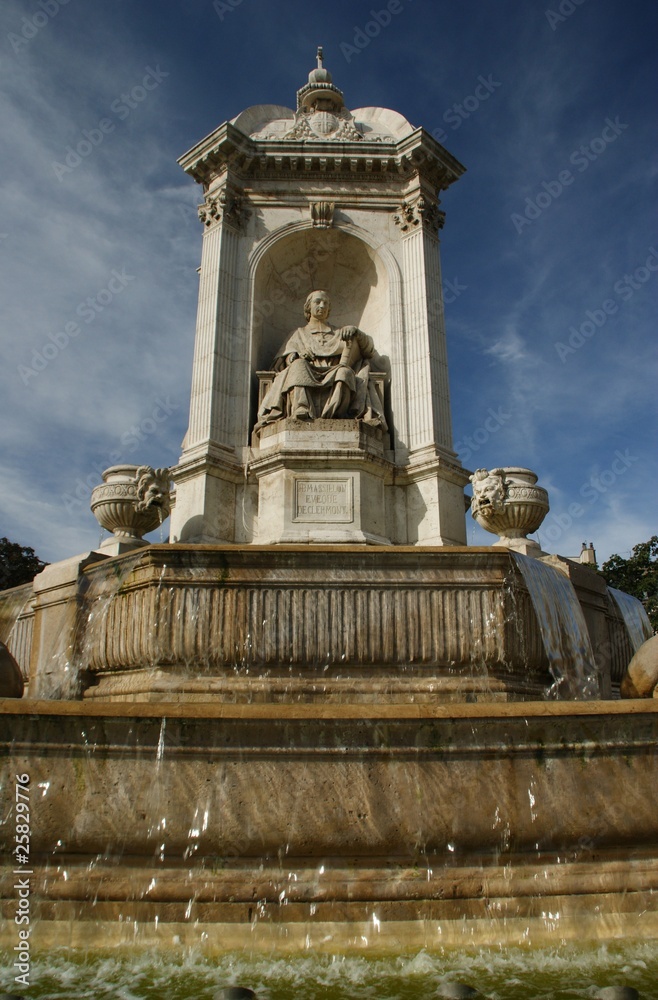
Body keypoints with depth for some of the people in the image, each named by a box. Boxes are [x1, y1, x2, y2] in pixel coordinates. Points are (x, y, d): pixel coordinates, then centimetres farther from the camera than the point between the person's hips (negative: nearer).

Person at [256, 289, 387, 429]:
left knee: (345, 371, -32)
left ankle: (331, 412, -48)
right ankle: (300, 410, -51)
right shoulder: (299, 334, 30)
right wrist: (297, 356, -11)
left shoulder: (339, 333, 32)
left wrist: (355, 332, -1)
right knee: (298, 365, -32)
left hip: (333, 381, 0)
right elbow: (283, 359, 12)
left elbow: (369, 348, 20)